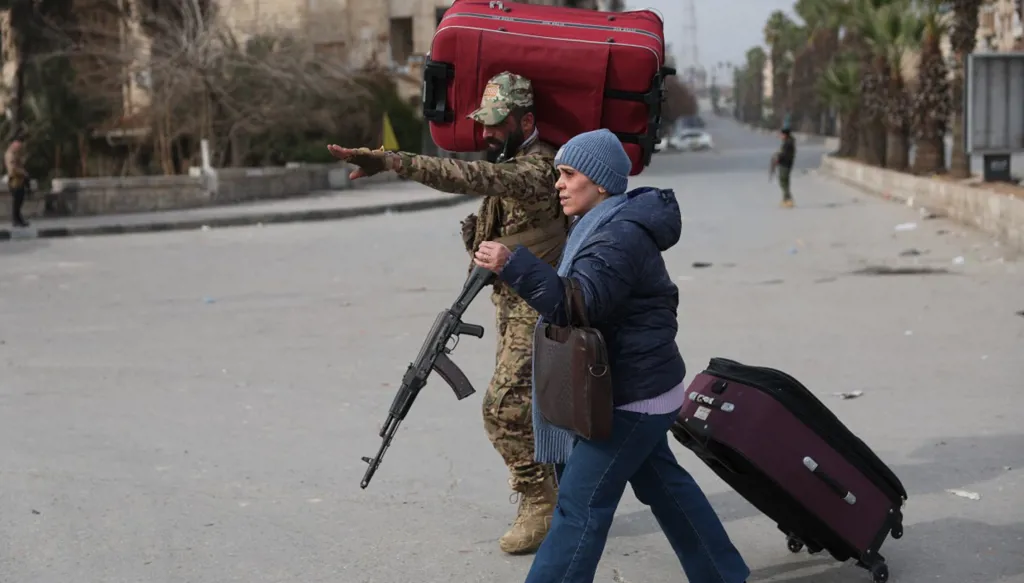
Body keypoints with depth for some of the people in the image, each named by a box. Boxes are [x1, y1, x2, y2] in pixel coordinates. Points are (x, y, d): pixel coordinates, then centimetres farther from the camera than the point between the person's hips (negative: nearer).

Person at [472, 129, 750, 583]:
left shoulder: (621, 237, -21)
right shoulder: (607, 226, 10)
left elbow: (578, 305, -33)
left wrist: (513, 265, -41)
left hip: (634, 397, -11)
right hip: (639, 390, 11)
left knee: (580, 504, -10)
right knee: (663, 484, 22)